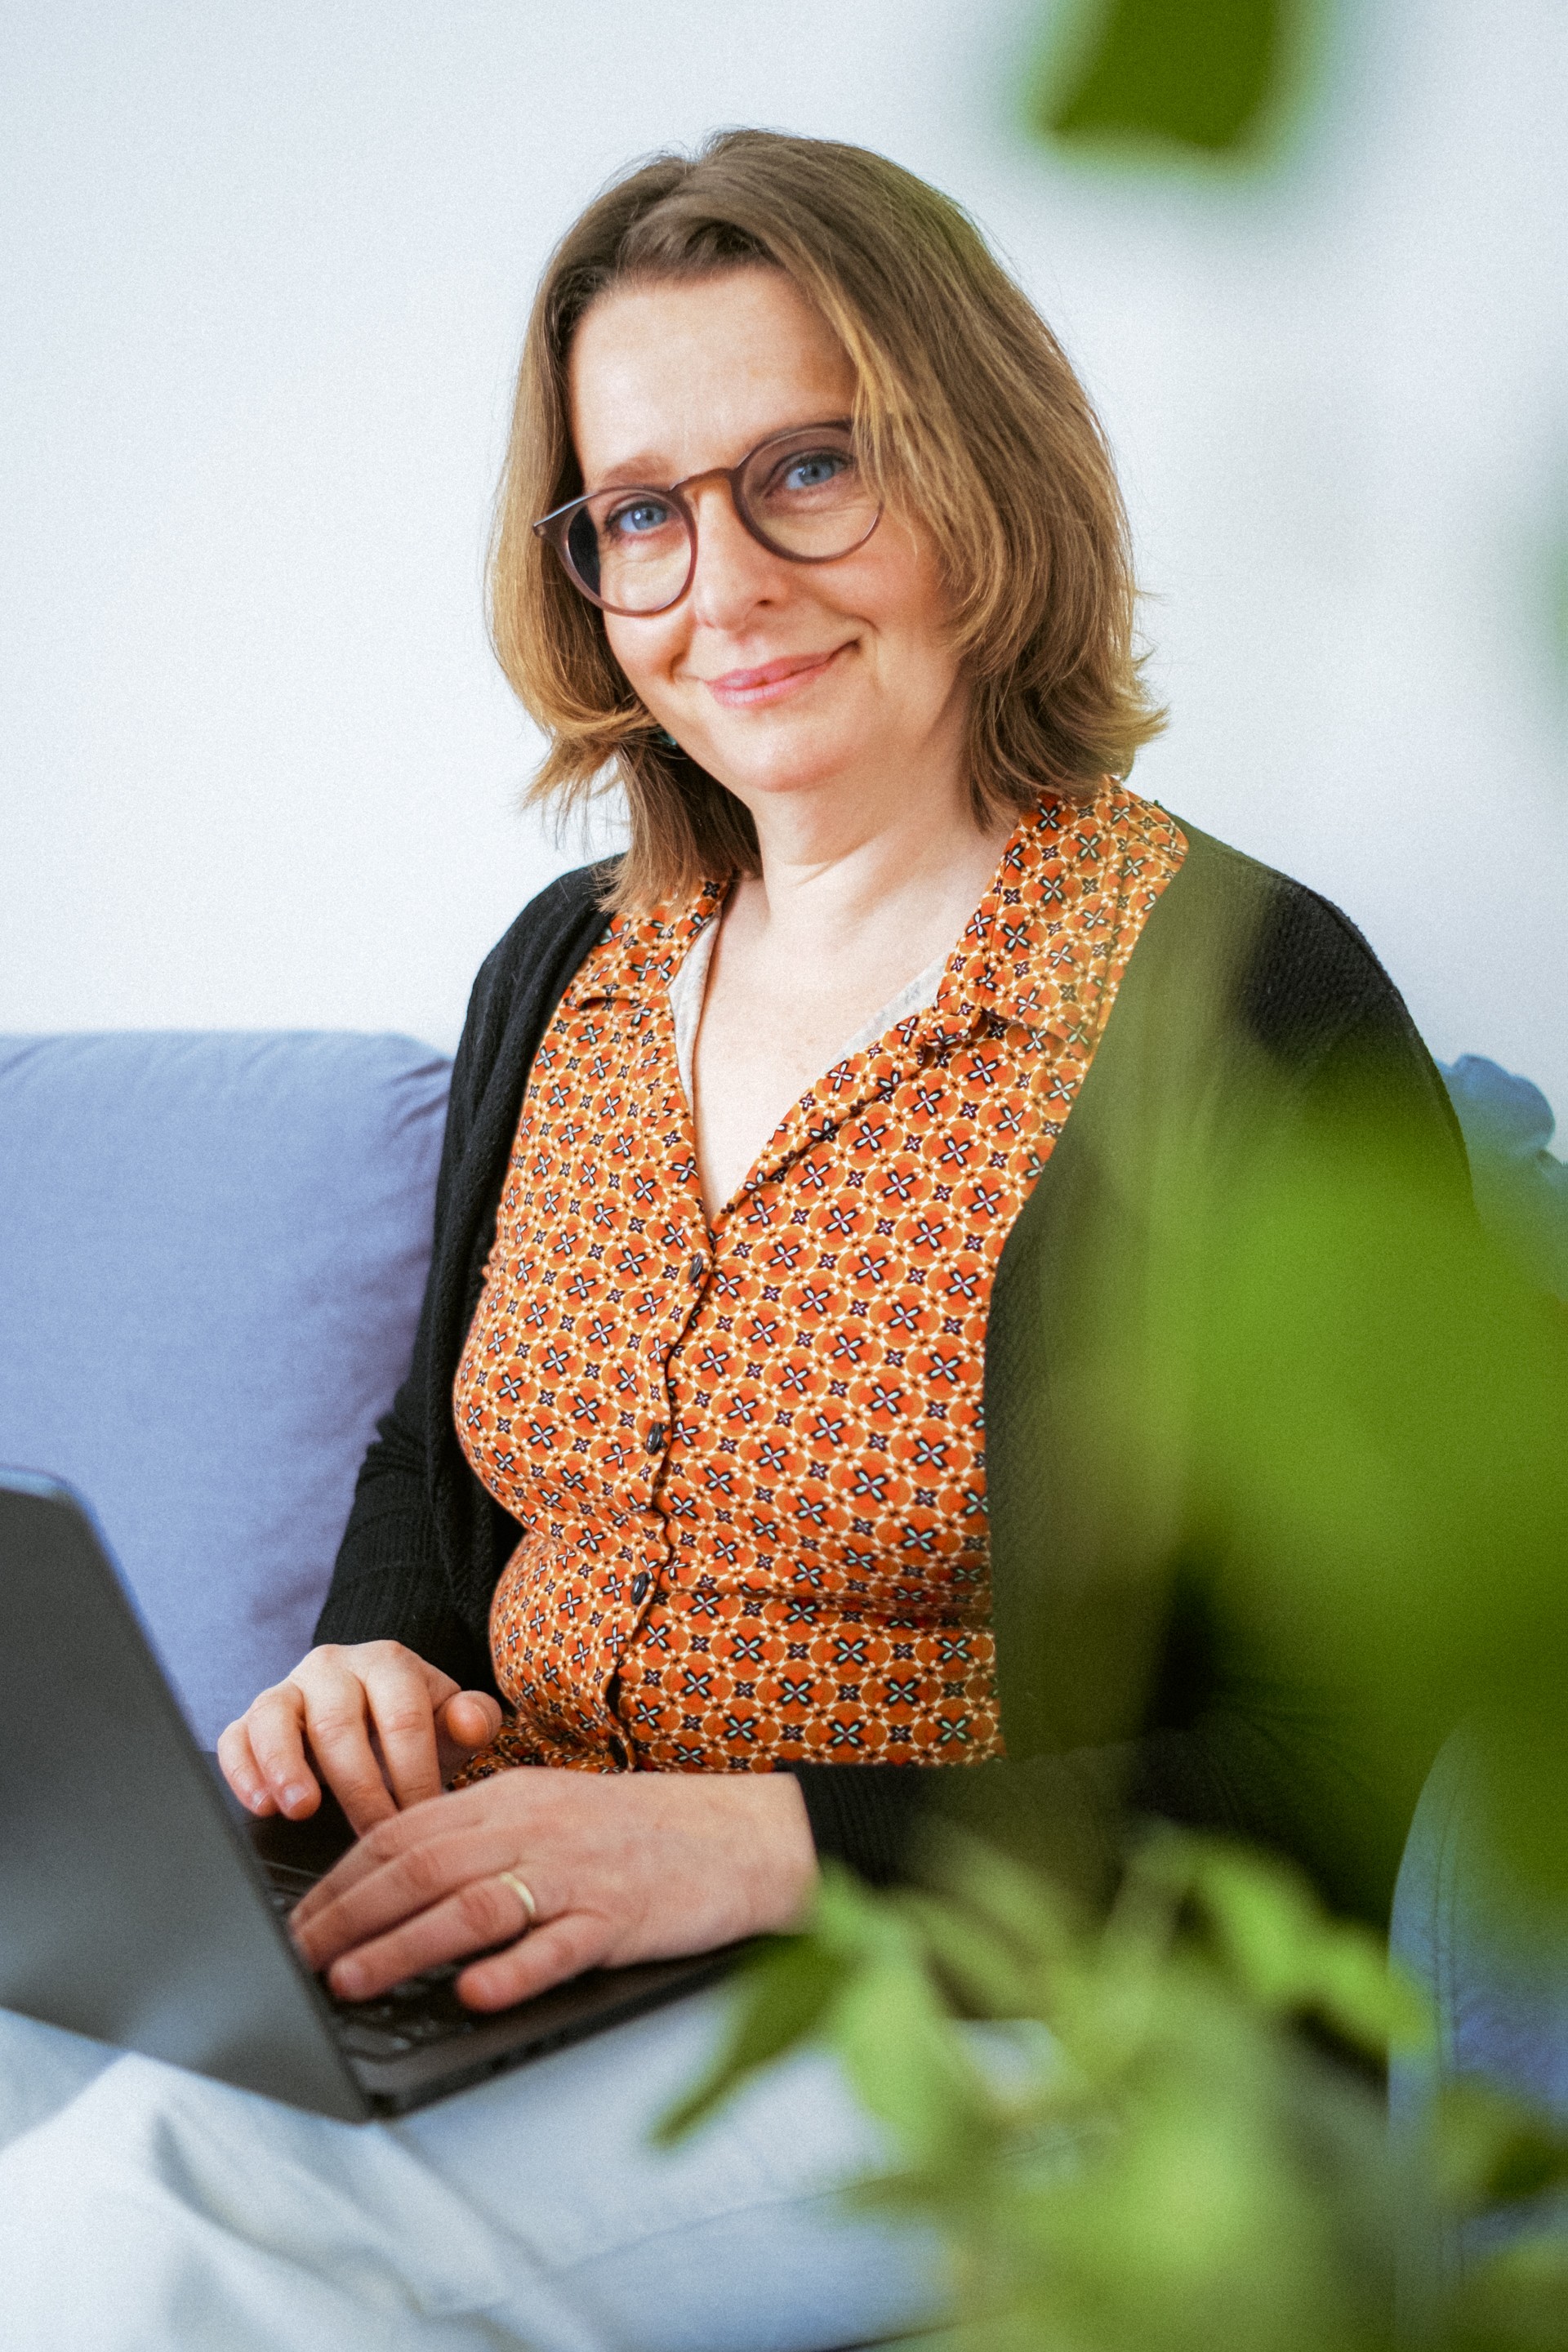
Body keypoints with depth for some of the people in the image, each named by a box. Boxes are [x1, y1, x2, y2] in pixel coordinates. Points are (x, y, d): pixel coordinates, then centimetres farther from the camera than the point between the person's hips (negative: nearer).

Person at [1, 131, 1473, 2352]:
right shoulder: (563, 971, 9)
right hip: (481, 1921, 6)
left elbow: (1331, 1767, -12)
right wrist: (375, 1661, -1)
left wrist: (761, 1841, -22)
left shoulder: (1246, 1001, -11)